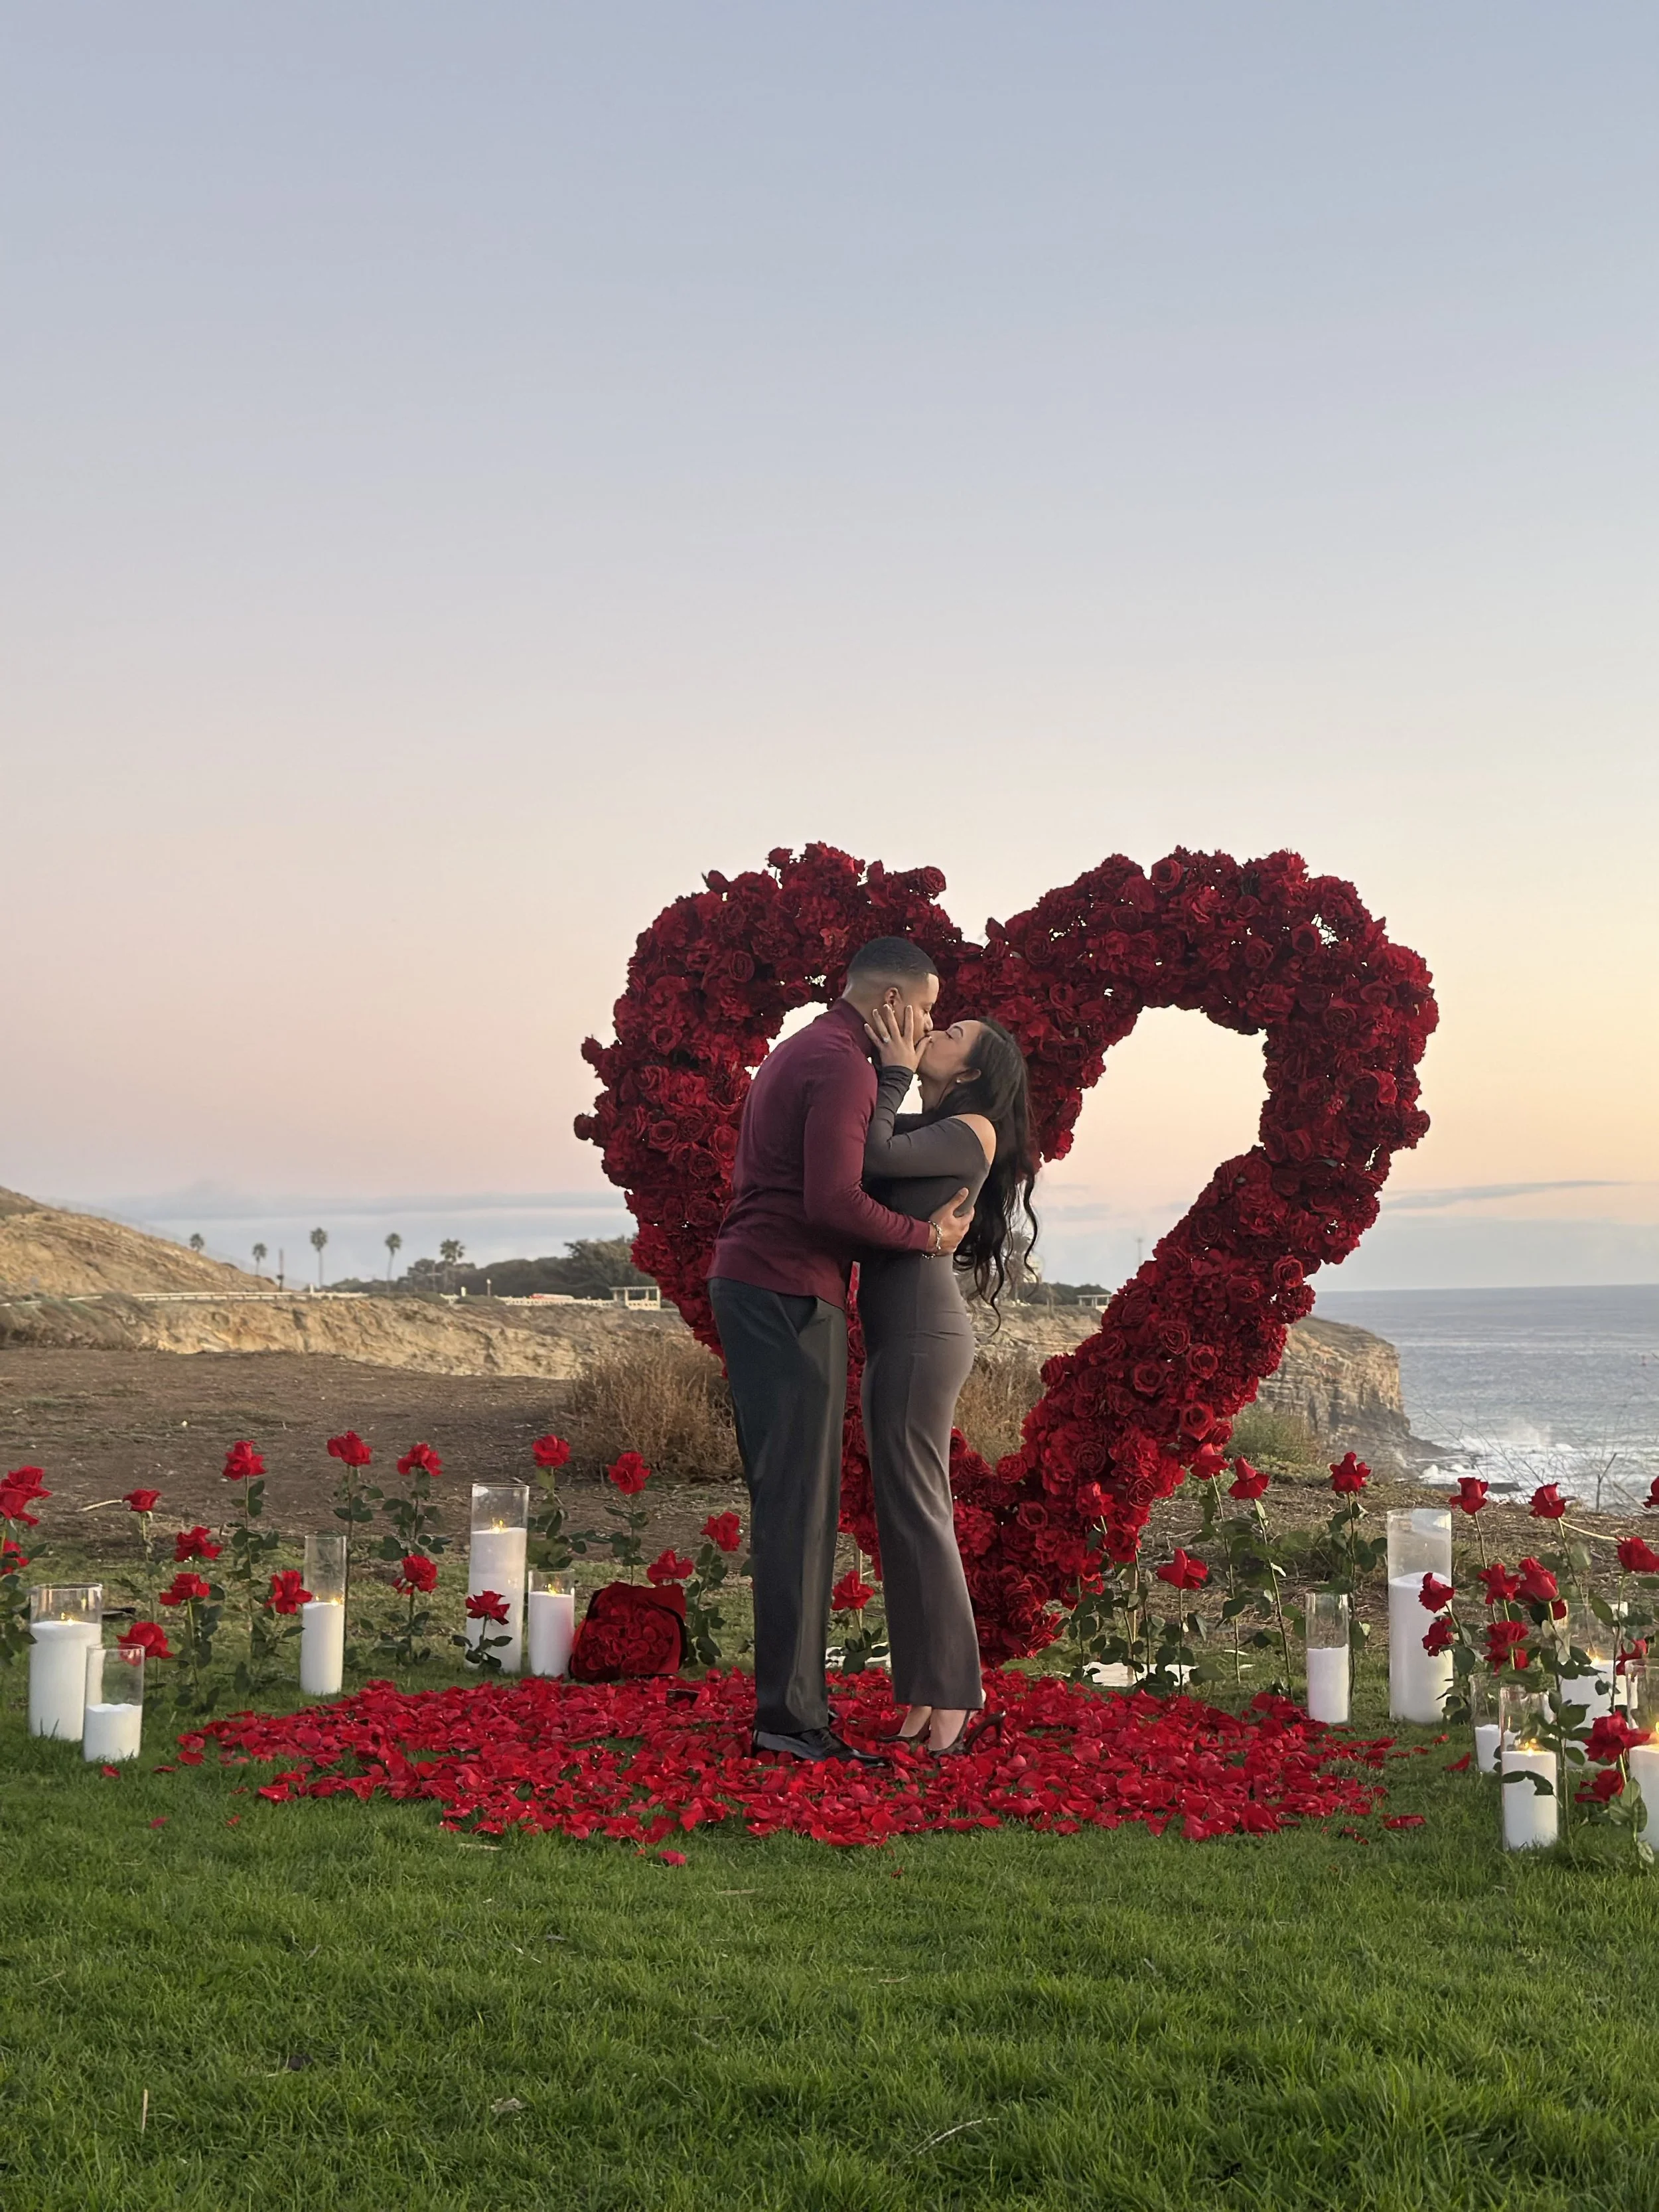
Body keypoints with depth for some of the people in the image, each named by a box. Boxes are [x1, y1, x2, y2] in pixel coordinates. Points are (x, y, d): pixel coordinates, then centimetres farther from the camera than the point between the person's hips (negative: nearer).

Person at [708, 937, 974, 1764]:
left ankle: (792, 1693, 16)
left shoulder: (798, 1054, 22)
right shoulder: (843, 1067, -12)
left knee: (788, 1500, 12)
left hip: (750, 1285, 11)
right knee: (799, 1502, -9)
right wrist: (926, 1235, -8)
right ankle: (790, 1713, -8)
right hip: (789, 1294, -11)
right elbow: (833, 1201, -21)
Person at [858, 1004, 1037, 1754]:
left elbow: (874, 1156, -18)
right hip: (898, 1333, 9)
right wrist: (886, 1068, 7)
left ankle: (949, 1700, -4)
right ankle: (931, 1696, 14)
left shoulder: (972, 1130, -5)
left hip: (920, 1331, -9)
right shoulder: (918, 1126, 20)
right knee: (909, 1512, 9)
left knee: (914, 1509, -8)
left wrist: (895, 1069, -5)